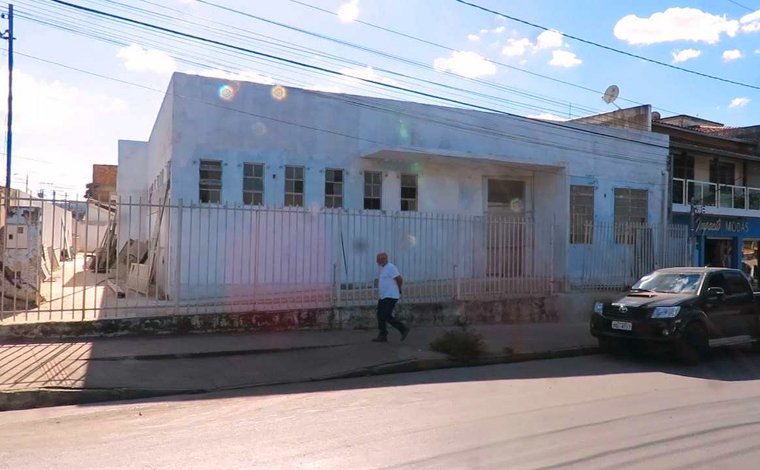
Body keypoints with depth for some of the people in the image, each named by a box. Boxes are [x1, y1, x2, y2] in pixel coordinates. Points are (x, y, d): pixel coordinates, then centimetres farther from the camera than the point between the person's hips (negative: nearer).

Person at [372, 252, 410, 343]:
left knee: (387, 316, -10)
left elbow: (400, 280, -16)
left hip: (390, 297, -10)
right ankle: (382, 336, 12)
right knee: (380, 316, 7)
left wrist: (398, 290, -2)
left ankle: (403, 329, 3)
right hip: (383, 297, 10)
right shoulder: (383, 268, 16)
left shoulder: (390, 268, -15)